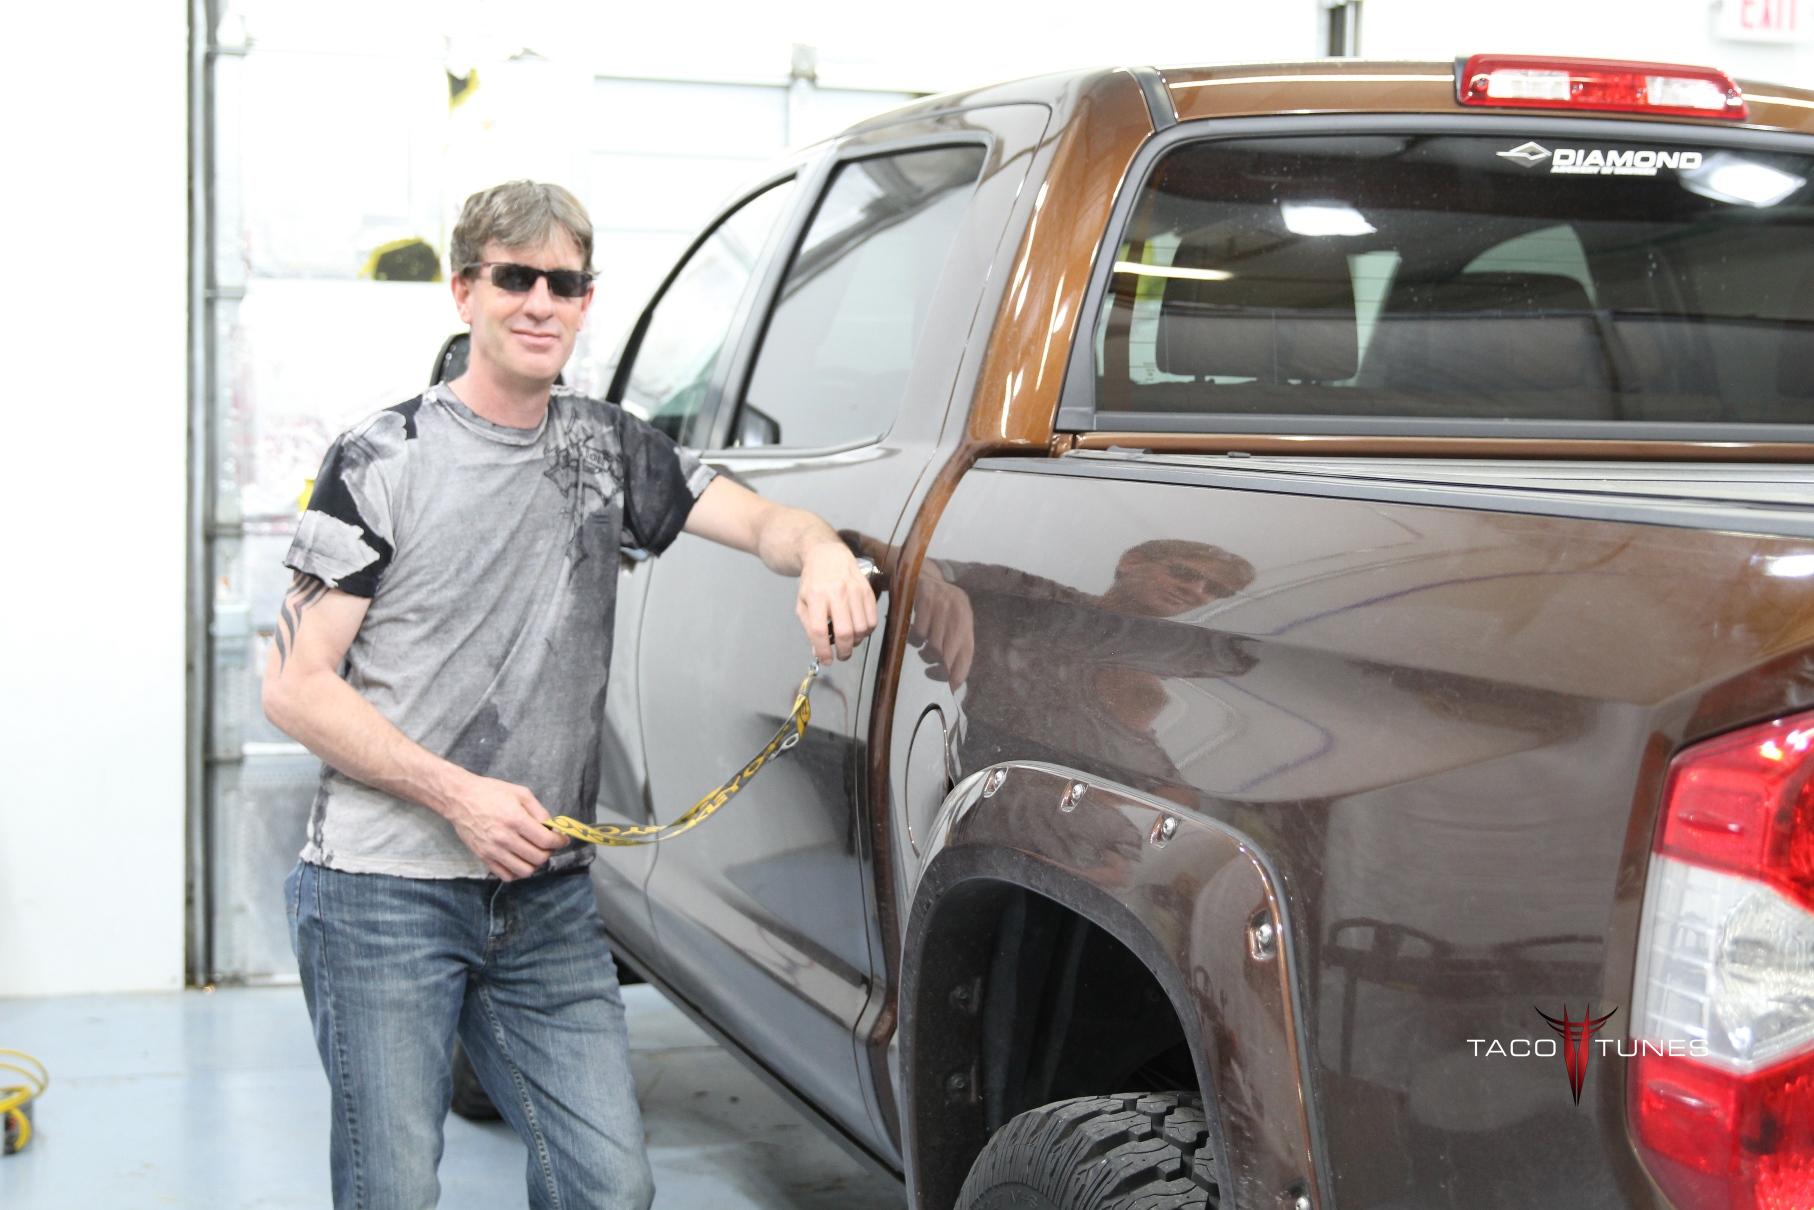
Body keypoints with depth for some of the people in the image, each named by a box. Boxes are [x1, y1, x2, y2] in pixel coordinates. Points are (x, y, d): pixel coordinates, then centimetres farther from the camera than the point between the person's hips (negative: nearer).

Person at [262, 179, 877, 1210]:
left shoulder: (606, 448, 12)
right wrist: (457, 795, -14)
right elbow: (295, 686, -5)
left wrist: (822, 553, -18)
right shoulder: (386, 460, -3)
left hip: (549, 898, 4)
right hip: (386, 893, -4)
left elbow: (758, 518, 7)